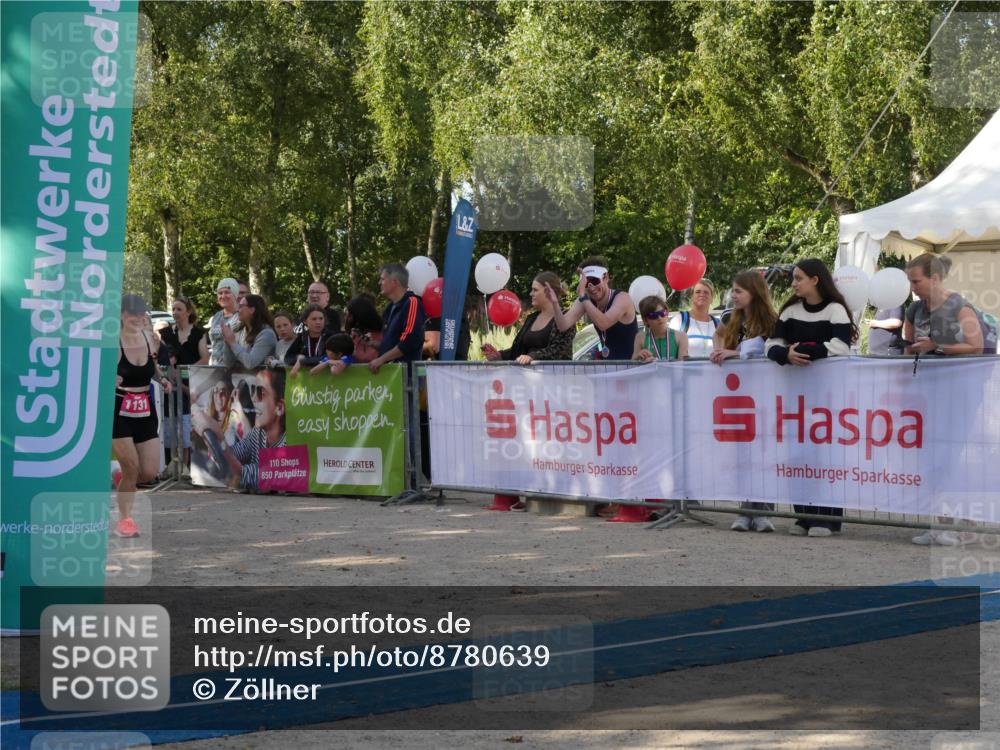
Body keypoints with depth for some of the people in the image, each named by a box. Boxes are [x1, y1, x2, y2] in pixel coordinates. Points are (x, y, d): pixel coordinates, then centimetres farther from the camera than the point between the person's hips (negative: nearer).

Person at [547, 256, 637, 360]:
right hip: (606, 362, 5)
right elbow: (564, 326, -15)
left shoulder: (622, 298, -19)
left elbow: (603, 324, -38)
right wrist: (555, 303, -32)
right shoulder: (586, 300, -3)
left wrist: (582, 296, -41)